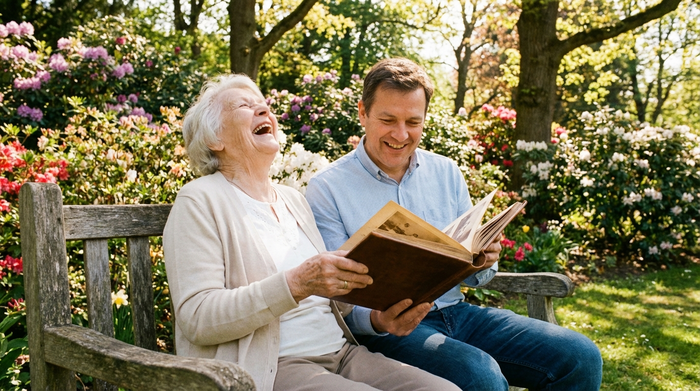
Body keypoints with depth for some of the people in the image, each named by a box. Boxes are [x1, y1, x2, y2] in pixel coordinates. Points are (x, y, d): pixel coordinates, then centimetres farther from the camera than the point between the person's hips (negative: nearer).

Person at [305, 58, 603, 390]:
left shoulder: (447, 173, 11)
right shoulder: (326, 188, -4)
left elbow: (470, 275, 14)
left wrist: (483, 263, -10)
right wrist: (377, 321, -28)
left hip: (455, 311, 5)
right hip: (389, 329, -5)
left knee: (581, 357, -10)